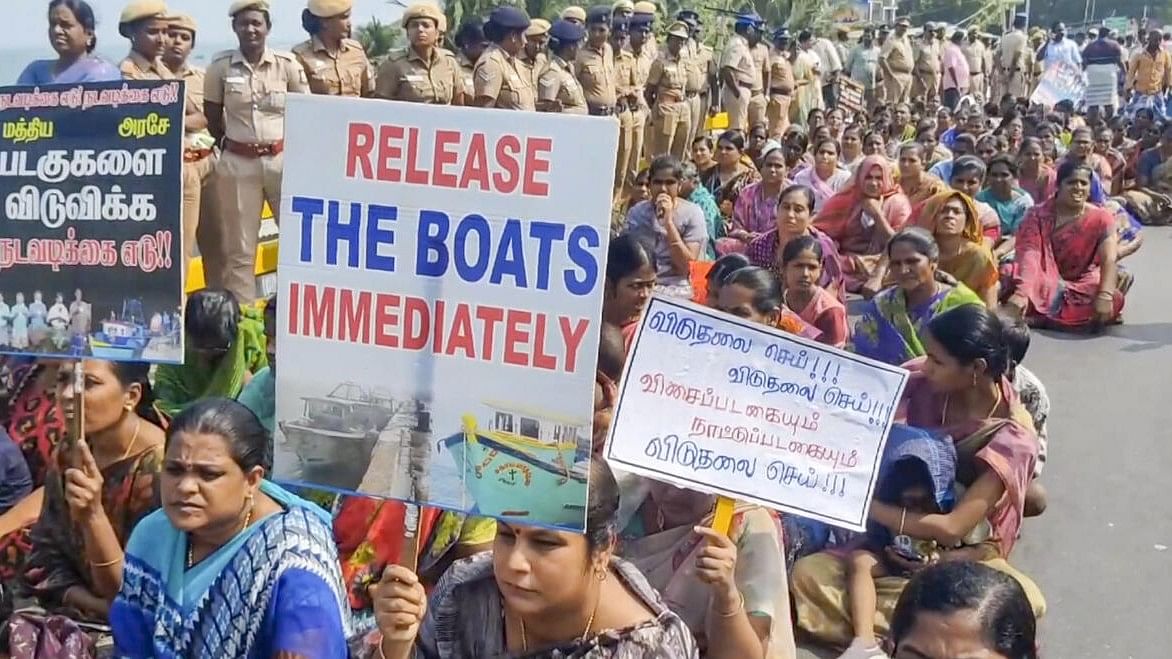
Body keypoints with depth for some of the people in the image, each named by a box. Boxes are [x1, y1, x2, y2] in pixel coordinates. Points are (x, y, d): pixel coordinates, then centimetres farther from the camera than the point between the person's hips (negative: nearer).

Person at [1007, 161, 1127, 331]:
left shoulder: (1101, 219, -5)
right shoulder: (1037, 215, -8)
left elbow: (1109, 260, -19)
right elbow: (1029, 253, -23)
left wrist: (1104, 296, -39)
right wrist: (1022, 293, -41)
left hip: (1082, 287, 2)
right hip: (1046, 284, -1)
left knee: (1114, 299, -32)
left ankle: (1038, 316, -29)